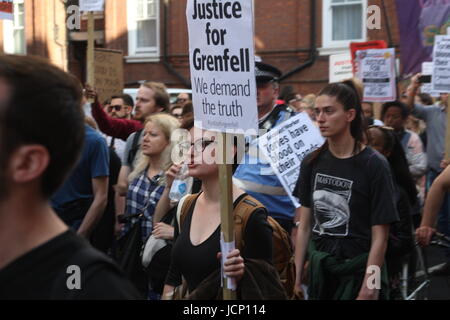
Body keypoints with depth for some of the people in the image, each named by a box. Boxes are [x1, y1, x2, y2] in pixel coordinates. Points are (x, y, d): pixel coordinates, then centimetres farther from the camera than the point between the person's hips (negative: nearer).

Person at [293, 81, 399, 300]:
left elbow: (379, 238, -12)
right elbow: (304, 226, 5)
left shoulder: (374, 165, -12)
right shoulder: (312, 163, 2)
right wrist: (297, 278, 2)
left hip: (359, 271, -4)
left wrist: (368, 291, -16)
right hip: (319, 269, 4)